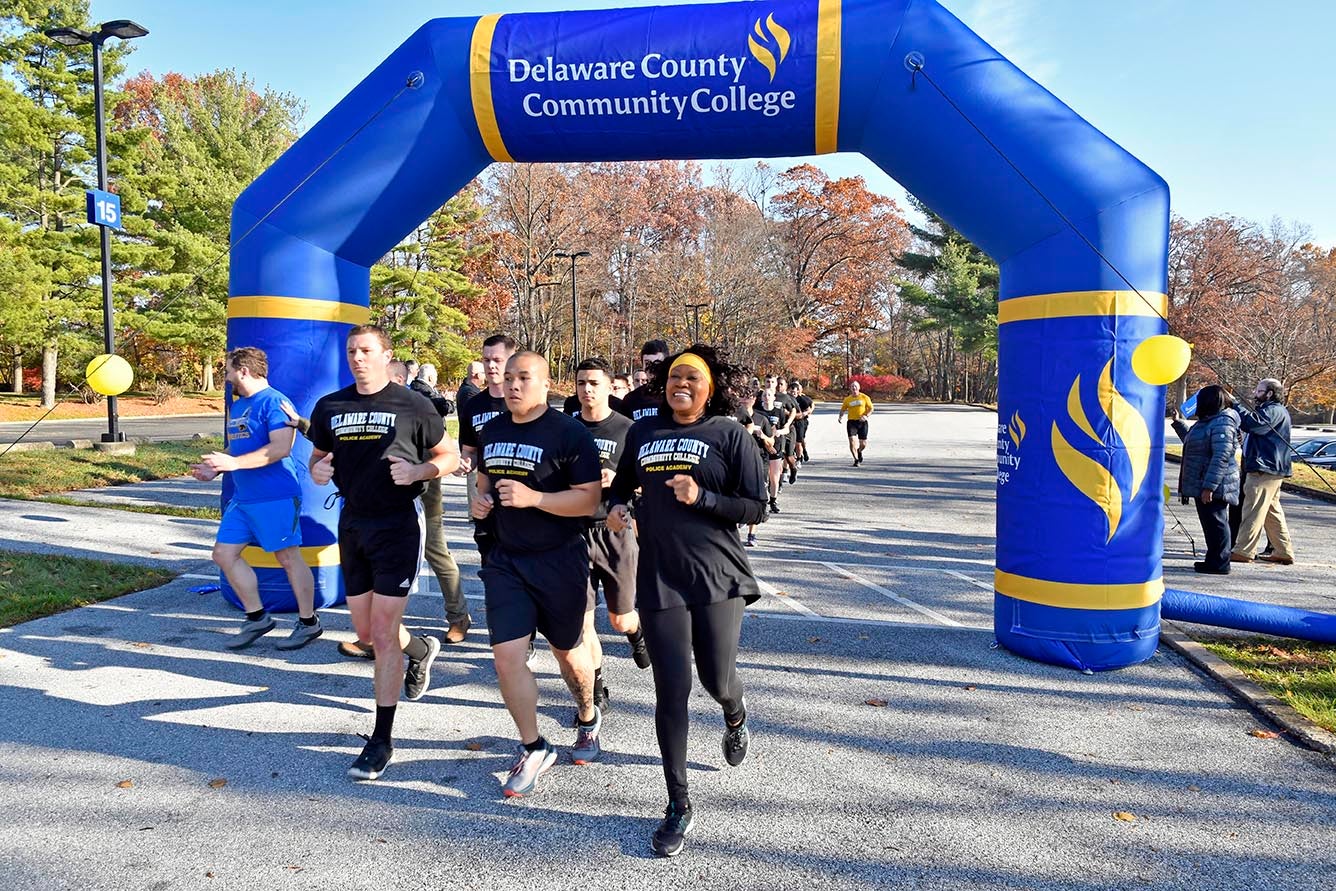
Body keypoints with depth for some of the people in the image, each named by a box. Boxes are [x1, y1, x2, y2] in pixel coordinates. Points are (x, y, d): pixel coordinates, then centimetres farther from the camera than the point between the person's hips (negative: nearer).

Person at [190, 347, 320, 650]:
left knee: (288, 557, -2)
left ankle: (309, 623, 12)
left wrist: (234, 463, -27)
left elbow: (281, 448, -24)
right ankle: (257, 618, 19)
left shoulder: (274, 402, -14)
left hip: (275, 498, -10)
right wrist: (214, 469, 9)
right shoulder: (236, 405, 16)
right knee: (224, 554, 8)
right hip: (242, 498, 10)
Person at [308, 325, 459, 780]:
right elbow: (317, 456, 19)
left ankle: (382, 740, 6)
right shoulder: (330, 407, 7)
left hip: (398, 524, -6)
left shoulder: (412, 406, -6)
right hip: (352, 523, 6)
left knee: (383, 633, -6)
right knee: (366, 631, 14)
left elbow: (449, 456, 1)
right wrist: (316, 469, -5)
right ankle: (421, 649, 47)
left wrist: (417, 471, -18)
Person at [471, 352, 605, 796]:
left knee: (568, 652, 12)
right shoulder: (491, 432, 6)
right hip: (506, 560, 5)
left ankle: (588, 719, 42)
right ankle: (533, 749, 16)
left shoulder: (569, 433, -13)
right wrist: (480, 501, 1)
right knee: (506, 655, -3)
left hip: (560, 560, -4)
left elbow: (590, 498, -17)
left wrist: (533, 497, -28)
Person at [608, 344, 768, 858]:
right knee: (671, 690, 1)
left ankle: (735, 719, 47)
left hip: (717, 577, -2)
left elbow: (756, 507, -5)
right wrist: (614, 507, 3)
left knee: (717, 681, 6)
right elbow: (623, 481, 24)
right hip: (659, 578, 2)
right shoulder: (643, 431, 8)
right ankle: (678, 805, 17)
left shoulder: (730, 434, -3)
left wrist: (702, 497, -18)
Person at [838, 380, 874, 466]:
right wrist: (840, 417, -4)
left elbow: (871, 408, 4)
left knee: (863, 444, 4)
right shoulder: (847, 399, 5)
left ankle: (859, 452, 40)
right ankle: (856, 460, -2)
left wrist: (866, 415, -14)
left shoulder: (864, 397, 1)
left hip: (862, 422, 0)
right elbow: (843, 409, 15)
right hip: (851, 422, 0)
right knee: (852, 441, -16)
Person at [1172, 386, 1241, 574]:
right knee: (1210, 523, 15)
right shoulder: (1206, 422, 16)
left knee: (1216, 522, -4)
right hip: (1202, 484, 10)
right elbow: (1191, 441, 36)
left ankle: (1219, 564, 2)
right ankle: (1213, 560, 23)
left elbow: (1221, 458, -24)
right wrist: (1178, 423, 37)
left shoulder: (1222, 424, -17)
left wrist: (1209, 486, -27)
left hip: (1214, 487, -10)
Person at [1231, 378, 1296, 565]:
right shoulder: (1268, 410, 23)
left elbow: (1252, 424, -27)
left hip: (1265, 470, -11)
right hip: (1269, 470, 11)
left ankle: (1243, 551, -12)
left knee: (1253, 511, -11)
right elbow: (1252, 426, 25)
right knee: (1272, 512, 14)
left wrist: (1235, 404, -19)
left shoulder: (1274, 411, -11)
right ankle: (1284, 552, 19)